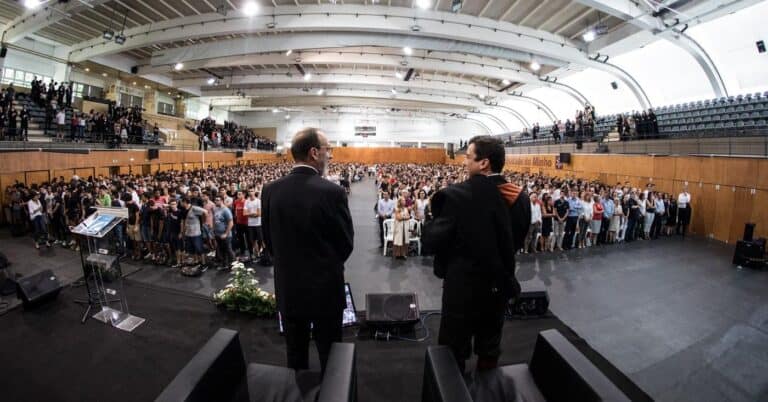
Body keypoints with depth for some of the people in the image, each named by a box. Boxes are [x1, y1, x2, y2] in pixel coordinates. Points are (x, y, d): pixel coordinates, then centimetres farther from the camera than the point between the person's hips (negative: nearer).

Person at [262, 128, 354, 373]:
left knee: (295, 354, 21)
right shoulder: (332, 192, -19)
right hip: (326, 288, -4)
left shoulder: (270, 190, -6)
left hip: (288, 288, 4)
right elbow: (346, 242, -9)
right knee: (329, 353, 16)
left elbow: (268, 240, 3)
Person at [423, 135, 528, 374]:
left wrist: (431, 224, -1)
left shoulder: (456, 195, -23)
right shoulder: (520, 198, -5)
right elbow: (517, 240, 7)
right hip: (499, 286, 5)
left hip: (463, 288, -5)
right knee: (489, 350, 23)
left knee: (453, 356, 14)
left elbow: (432, 242, -19)